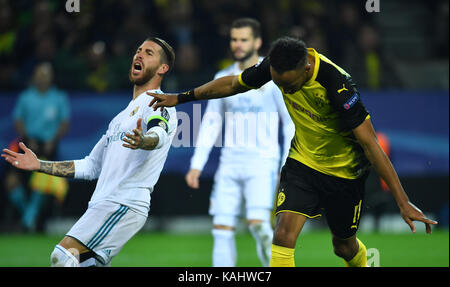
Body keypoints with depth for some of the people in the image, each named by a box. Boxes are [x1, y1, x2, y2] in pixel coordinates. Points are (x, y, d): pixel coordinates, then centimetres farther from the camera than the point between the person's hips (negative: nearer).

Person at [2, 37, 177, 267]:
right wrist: (38, 165, 25)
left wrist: (142, 141, -49)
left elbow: (159, 135, -24)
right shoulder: (121, 117, 29)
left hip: (126, 204, -9)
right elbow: (91, 166, 31)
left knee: (63, 254, -23)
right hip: (100, 205, 9)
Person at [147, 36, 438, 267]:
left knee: (344, 246, 15)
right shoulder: (278, 66, -18)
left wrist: (403, 201, -31)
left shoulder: (337, 85, -34)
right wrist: (181, 97, 8)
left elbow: (370, 144, -31)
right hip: (302, 162, 4)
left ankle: (361, 260, 53)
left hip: (344, 172, -3)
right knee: (283, 235, -17)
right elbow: (234, 83, 4)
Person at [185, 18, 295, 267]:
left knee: (257, 222, -21)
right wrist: (197, 164, 9)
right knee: (222, 229, -3)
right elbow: (210, 123, 15)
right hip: (229, 162, 4)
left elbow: (291, 122, 0)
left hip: (262, 162, -4)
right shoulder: (223, 78, 10)